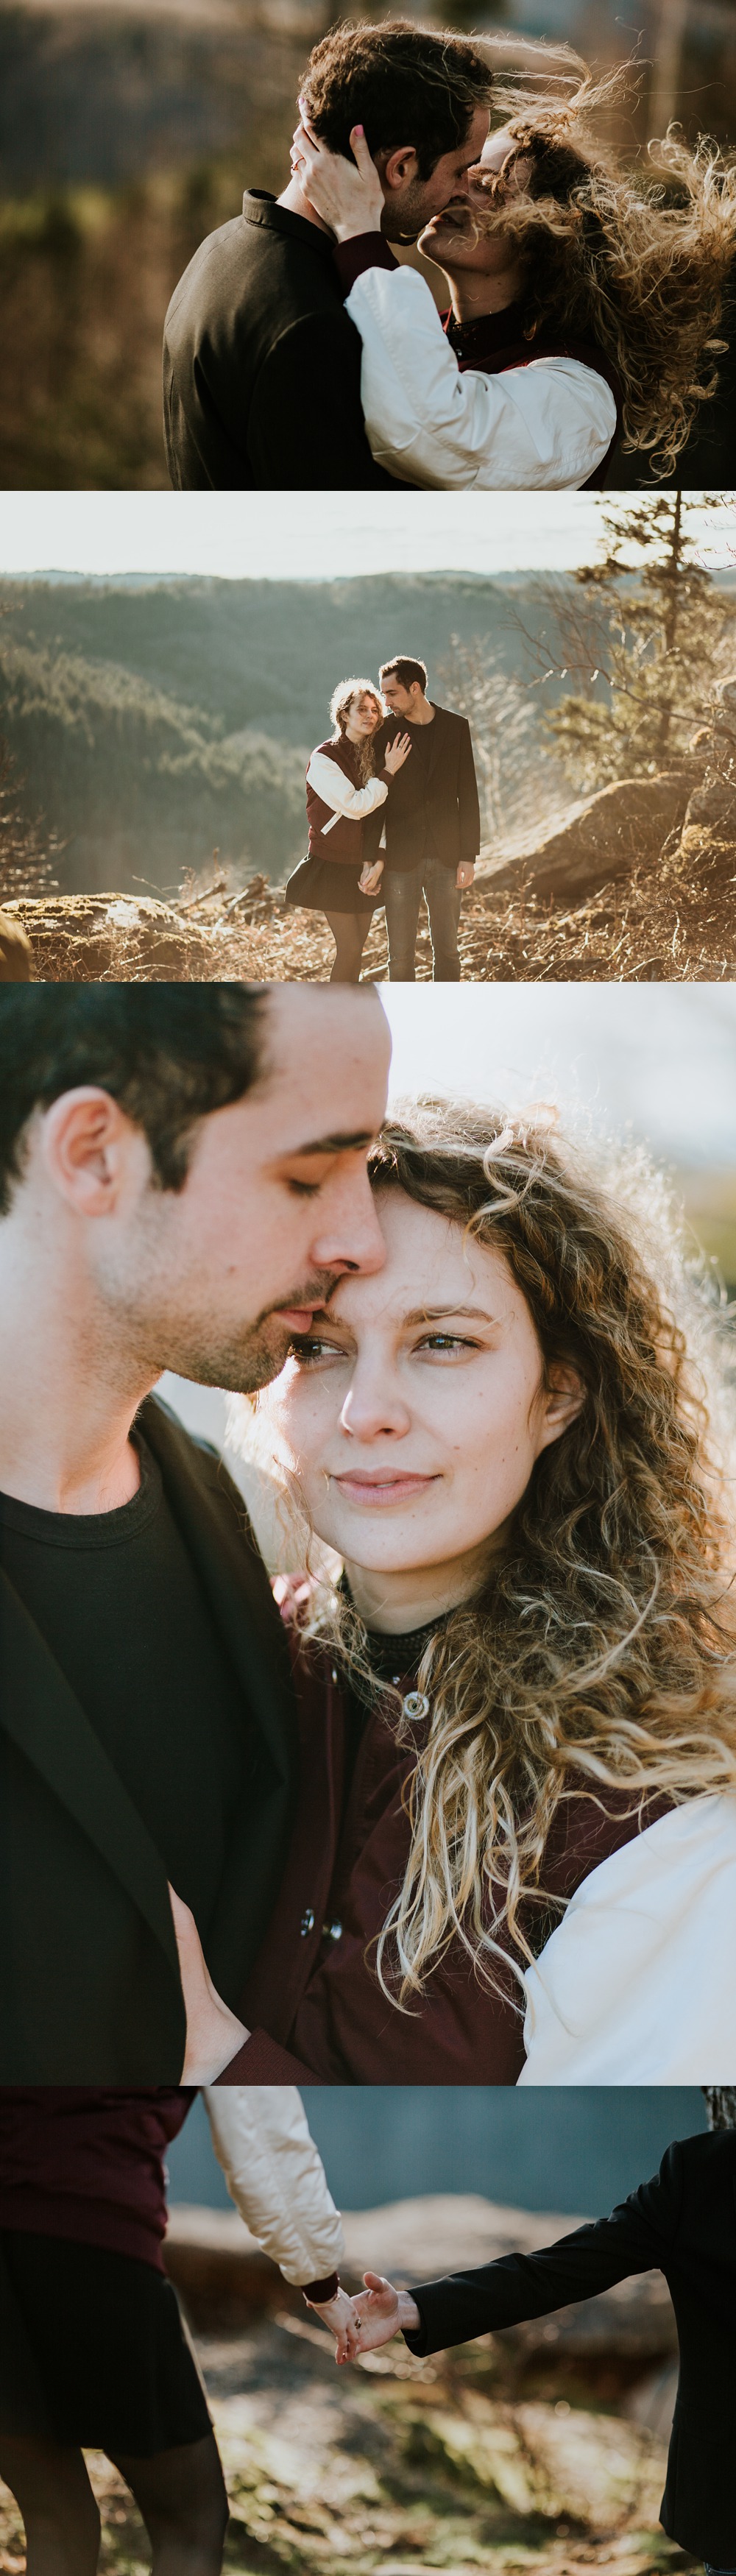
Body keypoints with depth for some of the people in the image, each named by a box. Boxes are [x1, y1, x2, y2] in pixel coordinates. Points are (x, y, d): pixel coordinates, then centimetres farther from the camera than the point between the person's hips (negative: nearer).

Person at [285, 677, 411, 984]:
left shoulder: (375, 757, 7)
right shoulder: (324, 758, -12)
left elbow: (379, 816, 8)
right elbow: (354, 806, -21)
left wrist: (377, 860, -4)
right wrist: (388, 773, -18)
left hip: (365, 865, 6)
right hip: (334, 864, -6)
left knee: (355, 949, 6)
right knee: (349, 949, -10)